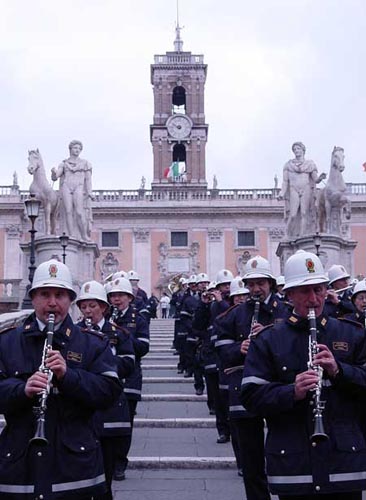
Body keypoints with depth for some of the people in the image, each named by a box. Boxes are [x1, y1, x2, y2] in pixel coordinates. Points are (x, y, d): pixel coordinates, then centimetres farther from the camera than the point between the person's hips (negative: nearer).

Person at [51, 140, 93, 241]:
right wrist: (53, 172, -16)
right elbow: (54, 177, 8)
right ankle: (72, 237, -16)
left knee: (79, 212, -18)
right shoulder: (63, 164, 18)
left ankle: (85, 236, -11)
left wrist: (89, 194, -3)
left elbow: (88, 179, 9)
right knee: (68, 212, -13)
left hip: (79, 188, -1)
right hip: (66, 188, 2)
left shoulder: (85, 163, 16)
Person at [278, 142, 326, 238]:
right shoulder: (288, 164, 13)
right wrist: (282, 193, -5)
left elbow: (315, 180, 7)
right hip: (294, 191, 0)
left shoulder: (310, 164, 12)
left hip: (306, 190, 0)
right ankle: (289, 236, 2)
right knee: (293, 215, -12)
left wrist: (320, 178, -15)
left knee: (304, 213, -13)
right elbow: (285, 181, 8)